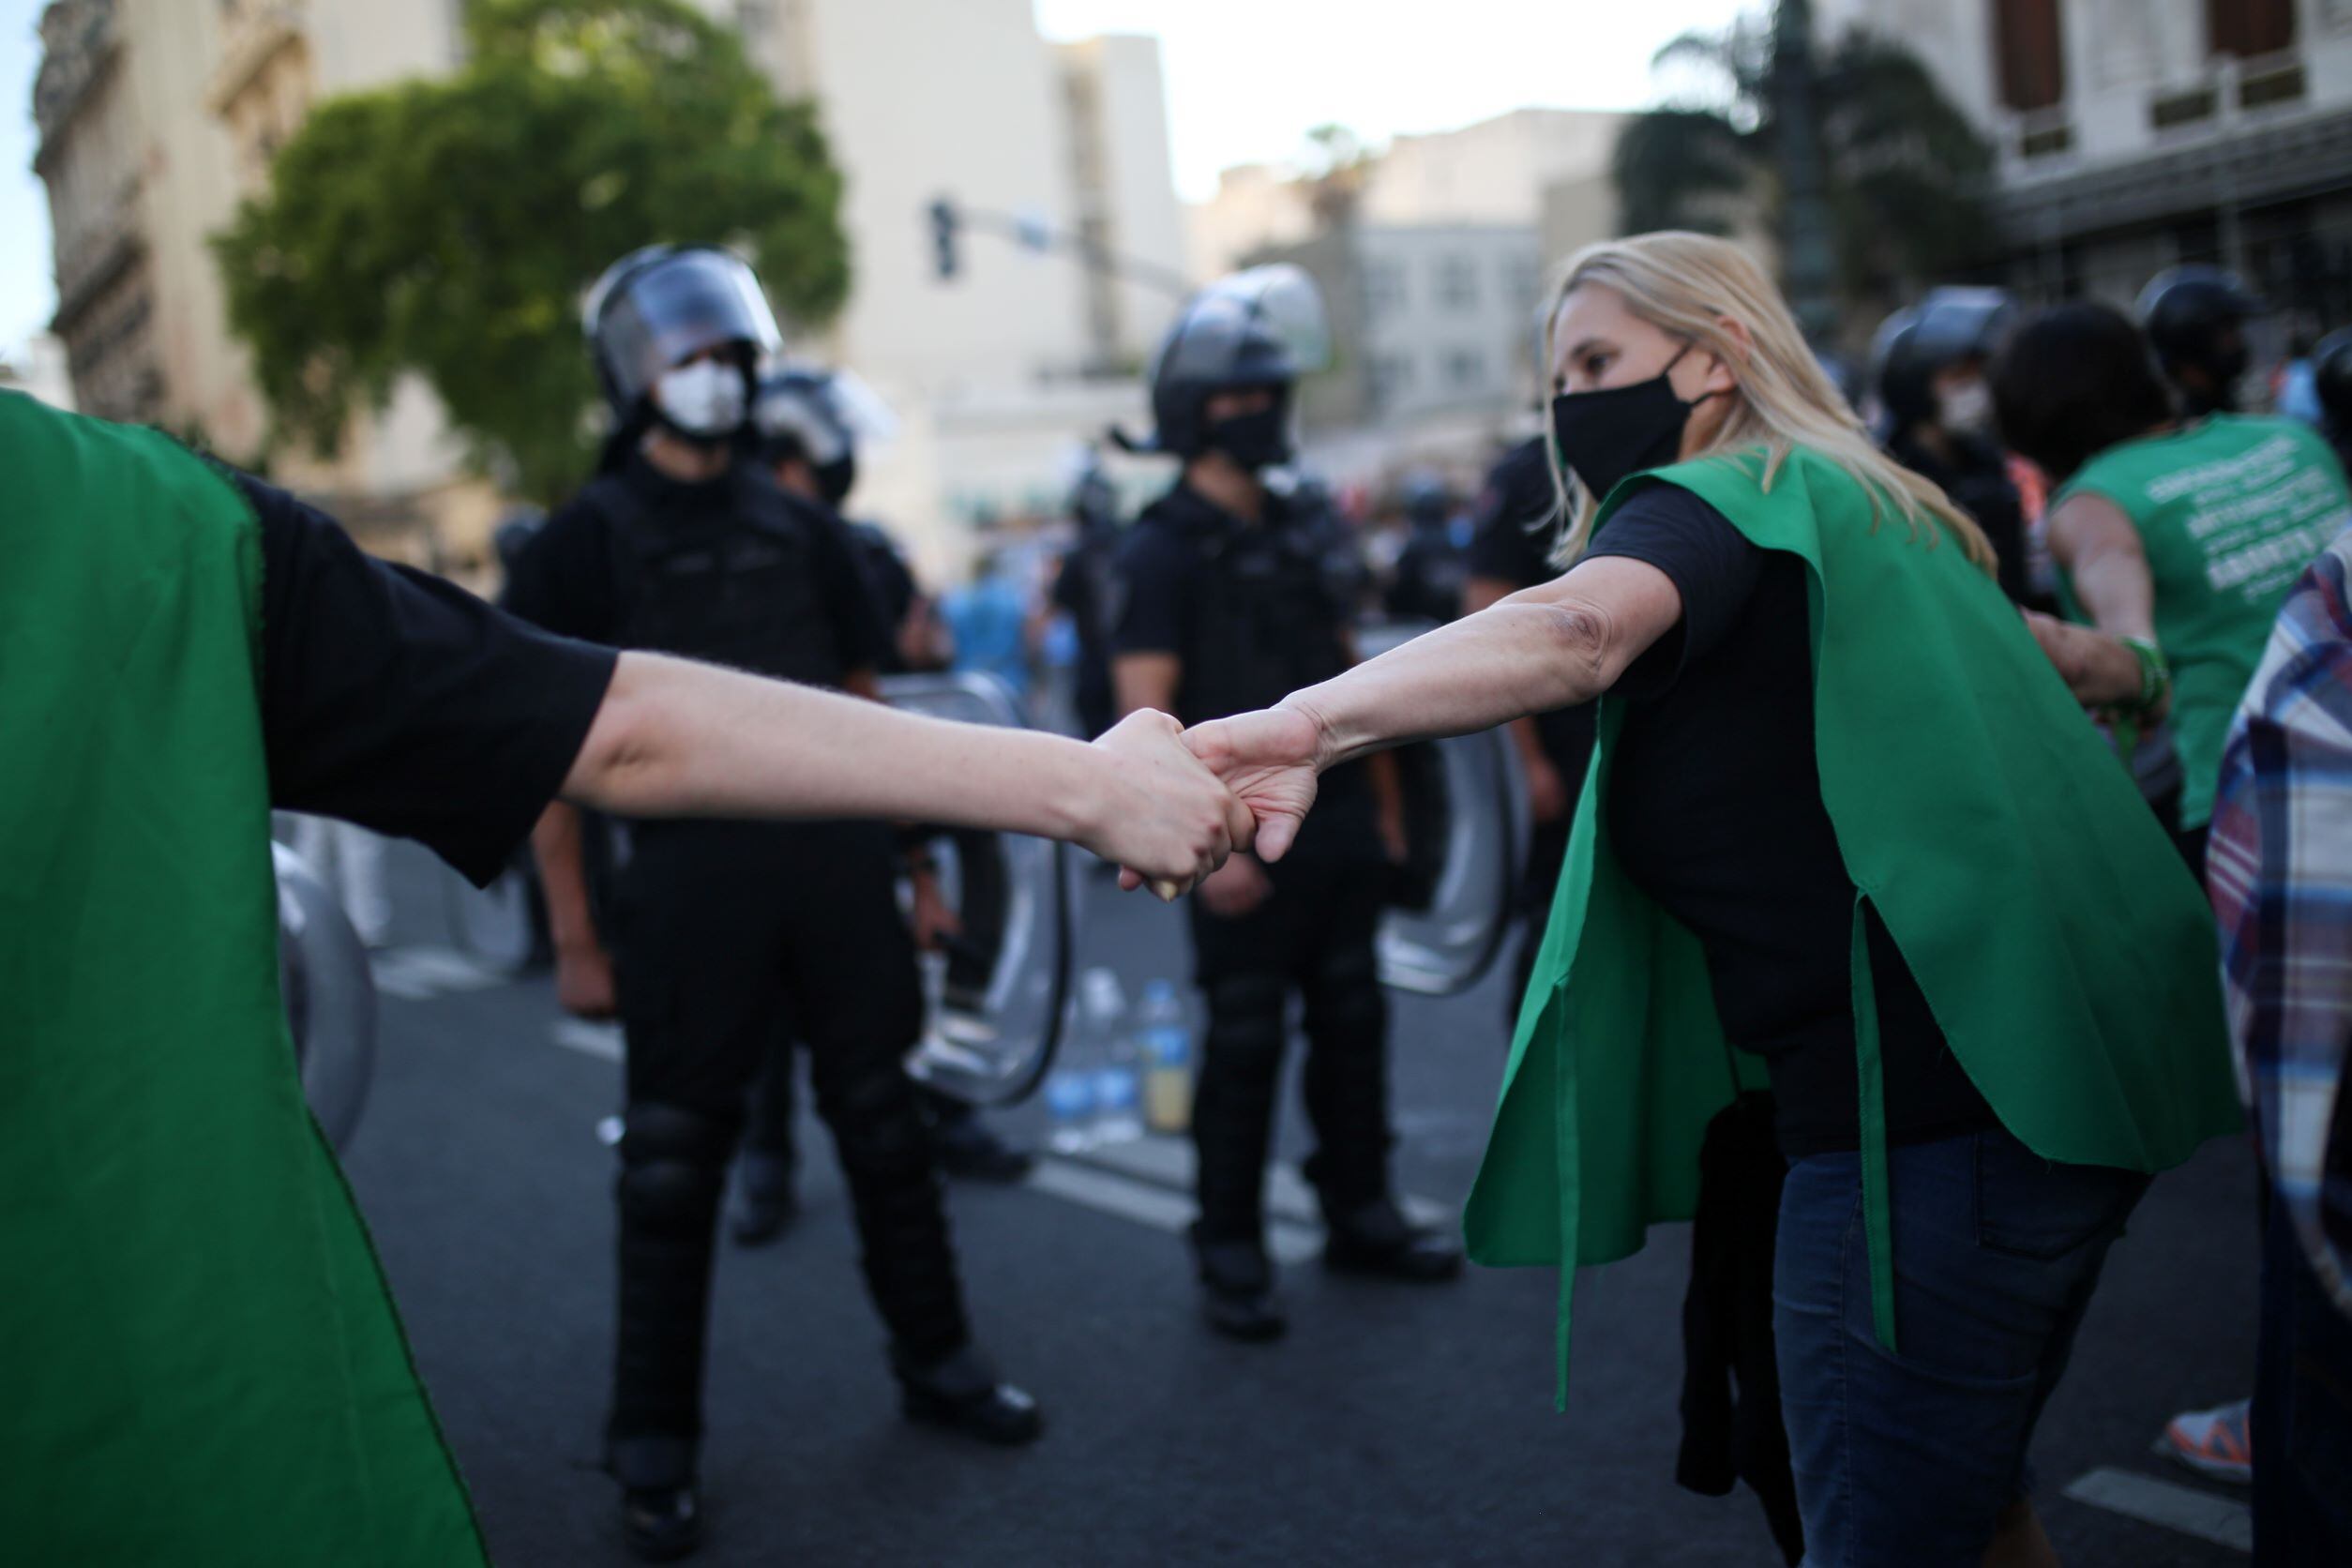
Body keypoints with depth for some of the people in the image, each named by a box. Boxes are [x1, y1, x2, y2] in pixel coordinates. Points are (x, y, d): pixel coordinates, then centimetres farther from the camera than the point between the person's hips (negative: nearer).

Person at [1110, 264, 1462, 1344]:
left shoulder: (1295, 534, 13)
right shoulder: (1163, 550, -10)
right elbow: (1147, 717, -16)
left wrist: (1382, 798, 16)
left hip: (1338, 828, 7)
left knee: (1351, 1023, 14)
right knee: (1243, 1048, 1)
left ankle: (1359, 1214, 28)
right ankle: (1230, 1254, 14)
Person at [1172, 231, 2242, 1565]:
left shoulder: (1717, 500, -9)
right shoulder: (1883, 516, 19)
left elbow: (1582, 629, -33)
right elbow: (2039, 650, 39)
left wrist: (1310, 725, -47)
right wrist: (2120, 665, 63)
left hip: (1929, 1103, -10)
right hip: (2063, 1078, 10)